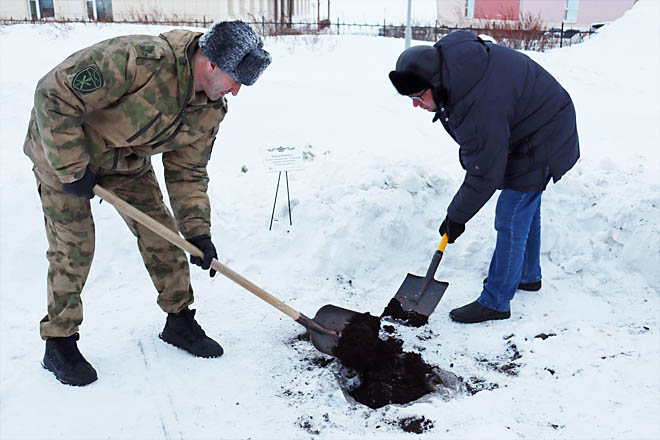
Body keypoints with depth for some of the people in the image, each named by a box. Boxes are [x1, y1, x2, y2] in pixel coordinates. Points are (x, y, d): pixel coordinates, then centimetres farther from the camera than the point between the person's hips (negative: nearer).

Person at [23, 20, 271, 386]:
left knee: (161, 234, 3)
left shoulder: (211, 109, -13)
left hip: (129, 161, 6)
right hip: (62, 148, -6)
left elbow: (187, 172, -5)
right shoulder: (139, 60, -38)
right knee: (73, 246, -5)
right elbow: (55, 95, -33)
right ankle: (59, 343, 14)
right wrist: (72, 169, -29)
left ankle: (179, 321, 21)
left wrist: (197, 232, -14)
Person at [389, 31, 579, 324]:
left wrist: (456, 217, -17)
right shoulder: (447, 53, -12)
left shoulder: (480, 108, -40)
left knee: (512, 218, -8)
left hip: (539, 143, -10)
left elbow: (484, 175, -30)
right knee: (526, 207, 22)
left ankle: (495, 302, 3)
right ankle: (528, 275, 40)